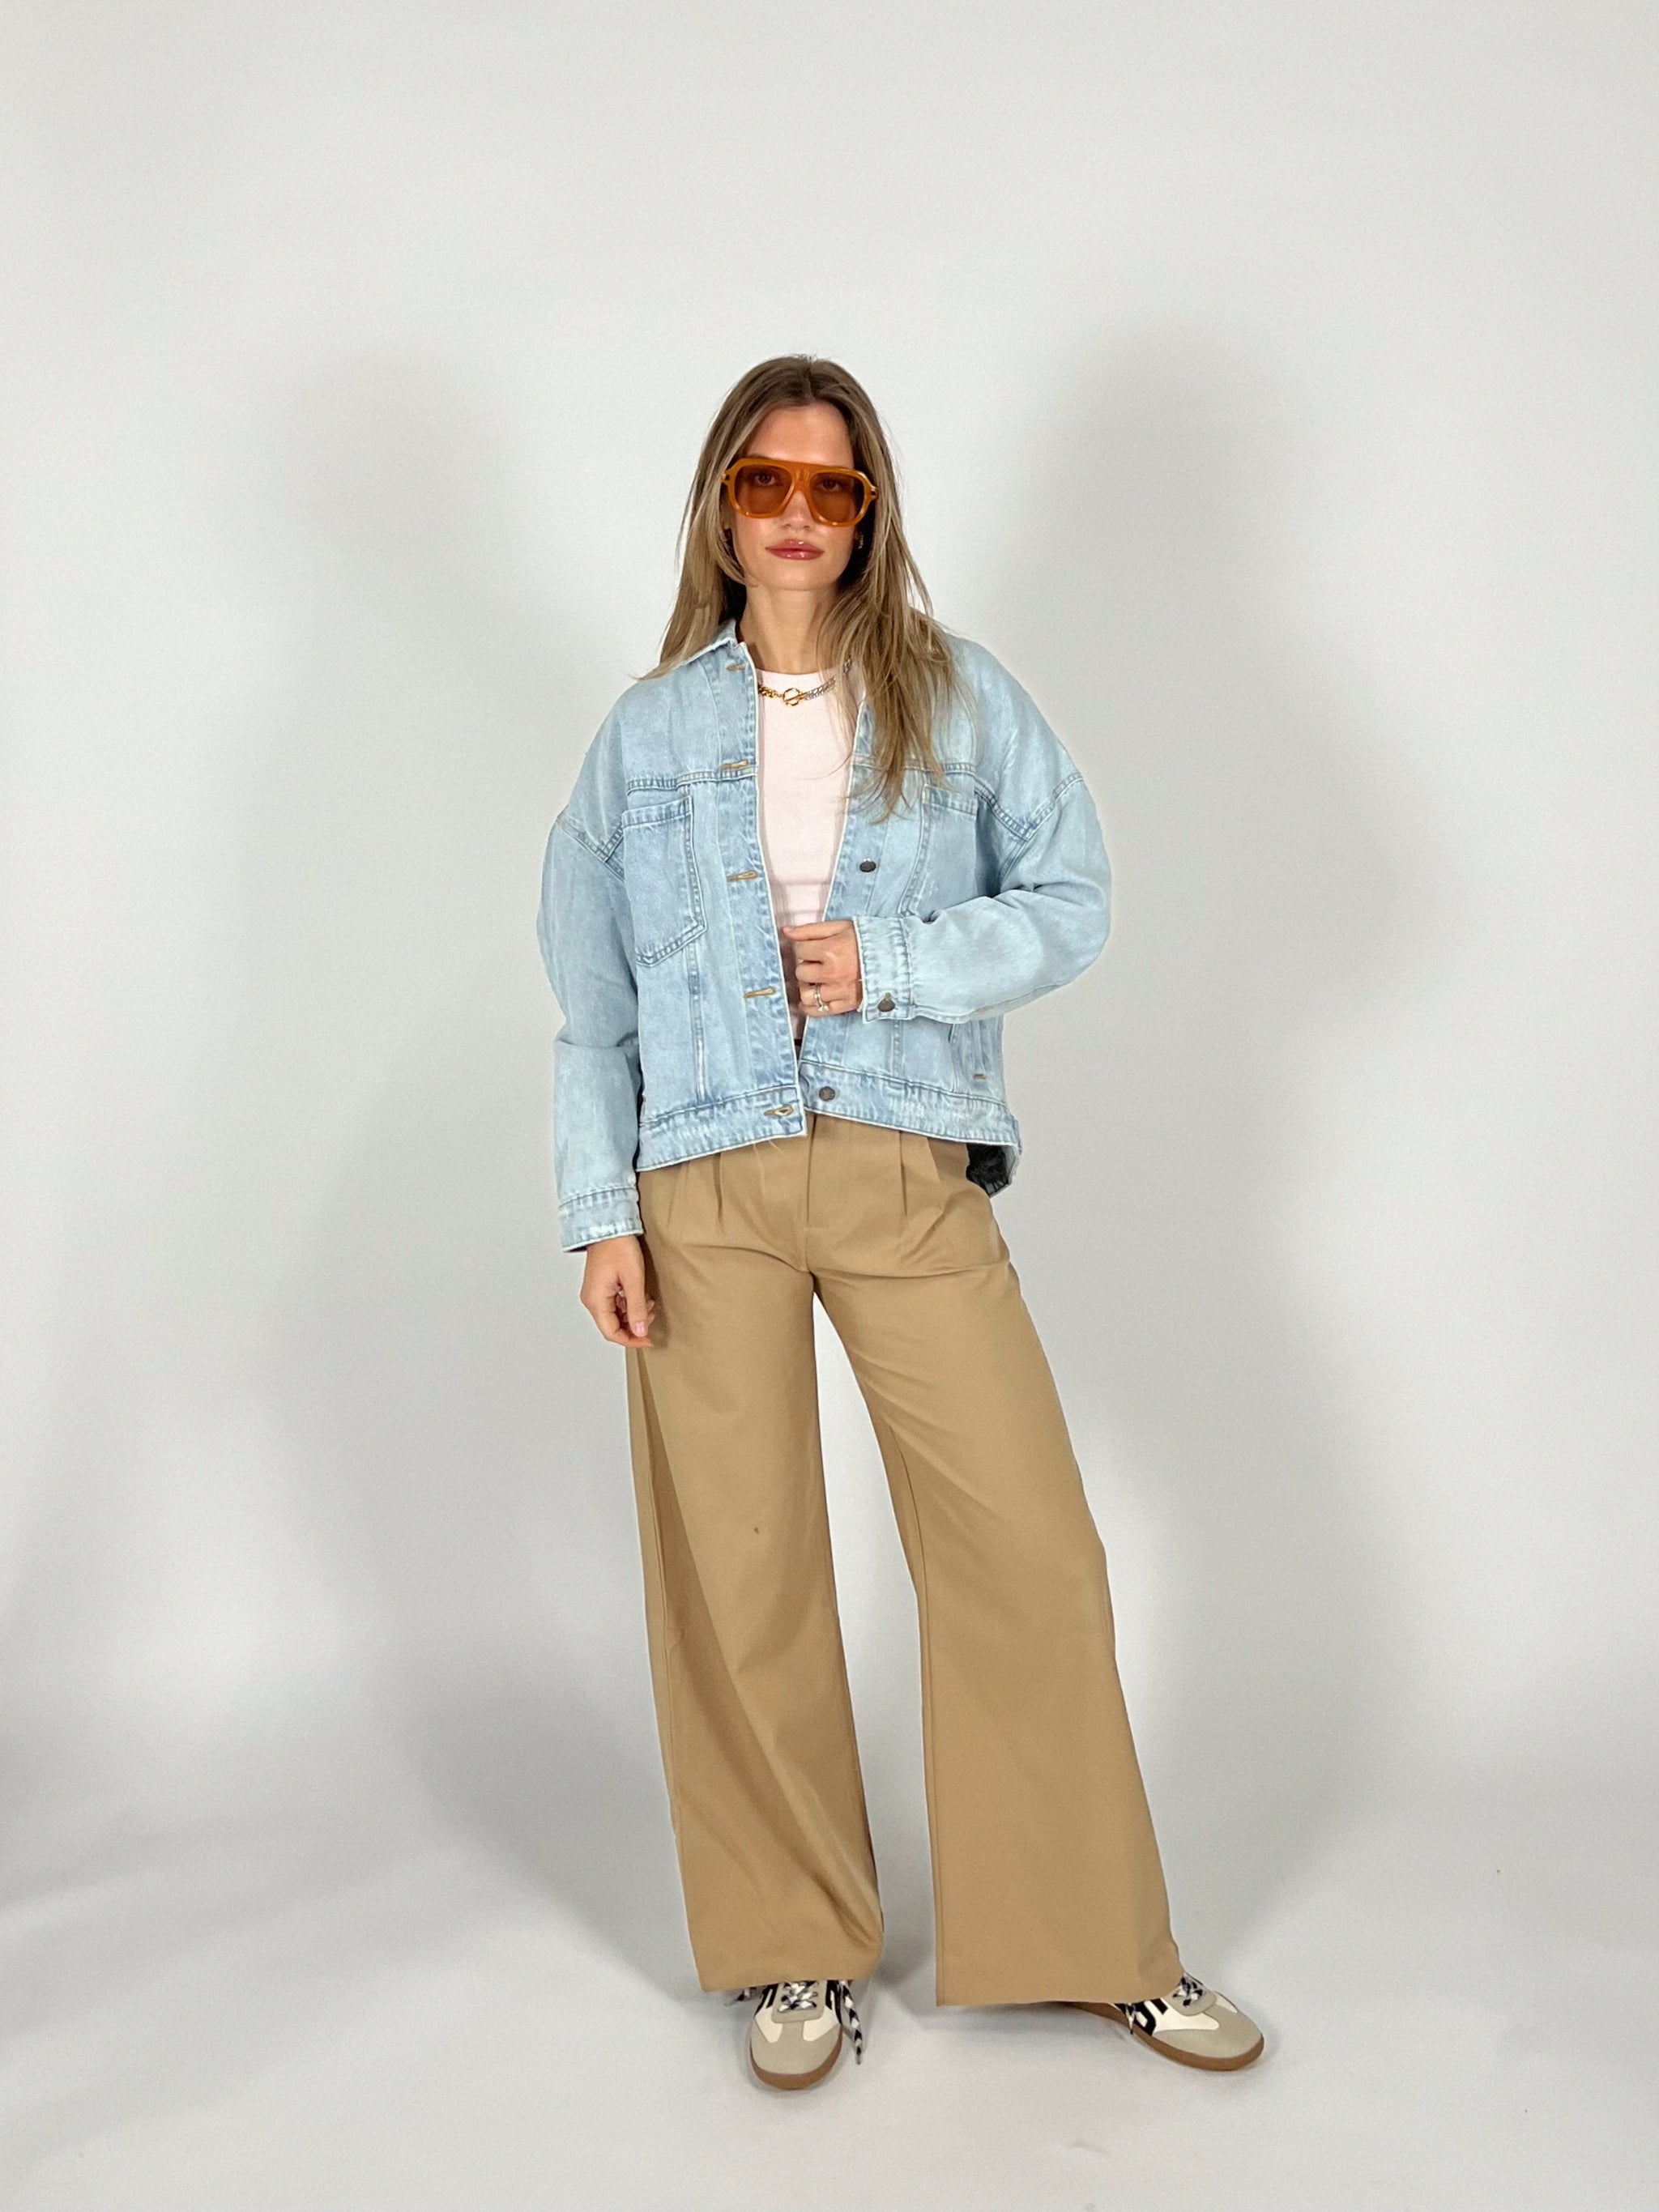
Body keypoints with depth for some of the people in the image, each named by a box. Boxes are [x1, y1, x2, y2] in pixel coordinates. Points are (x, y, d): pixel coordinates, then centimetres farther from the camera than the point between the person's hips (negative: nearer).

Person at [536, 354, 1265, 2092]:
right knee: (740, 1574, 5)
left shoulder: (964, 701, 9)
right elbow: (592, 999, 9)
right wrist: (598, 1215, 1)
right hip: (703, 1188, 1)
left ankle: (1101, 1945, 18)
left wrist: (888, 959, -11)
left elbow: (1071, 905, 4)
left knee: (1029, 1552, -1)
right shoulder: (645, 735, 11)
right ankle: (799, 1952, 24)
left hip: (907, 1177, 0)